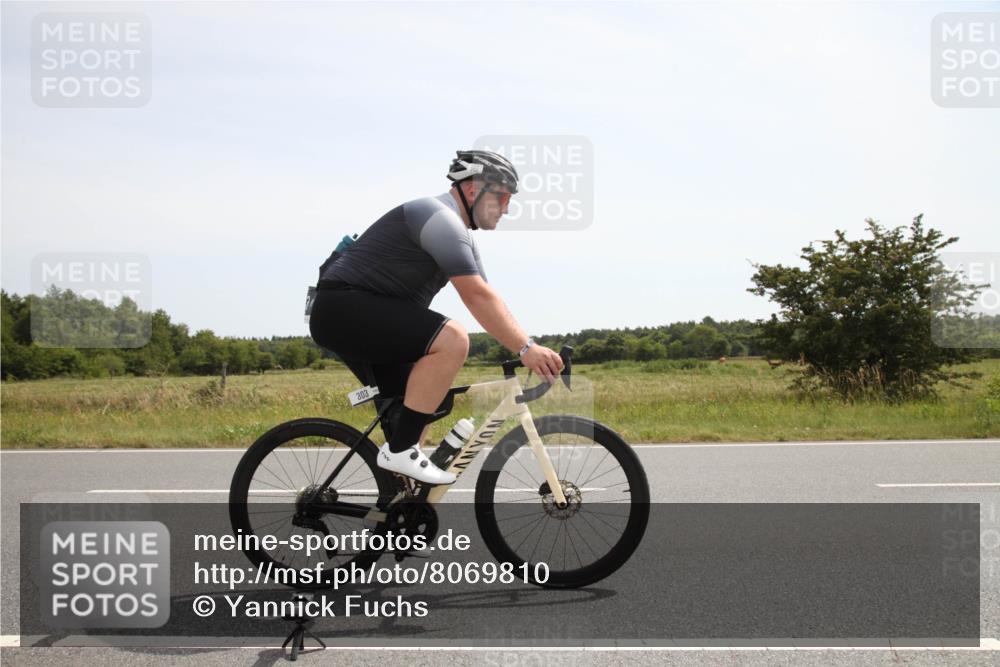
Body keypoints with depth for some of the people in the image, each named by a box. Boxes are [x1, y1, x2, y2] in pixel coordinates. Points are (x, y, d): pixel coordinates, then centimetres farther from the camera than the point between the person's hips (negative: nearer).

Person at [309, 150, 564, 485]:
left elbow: (486, 299, 15)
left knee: (419, 406, 13)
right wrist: (525, 348, -28)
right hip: (342, 307, -11)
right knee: (452, 339, -25)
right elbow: (476, 297, -25)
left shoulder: (461, 235, 18)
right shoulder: (439, 217, -15)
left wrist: (529, 348, 5)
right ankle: (400, 451, -19)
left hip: (349, 315, 11)